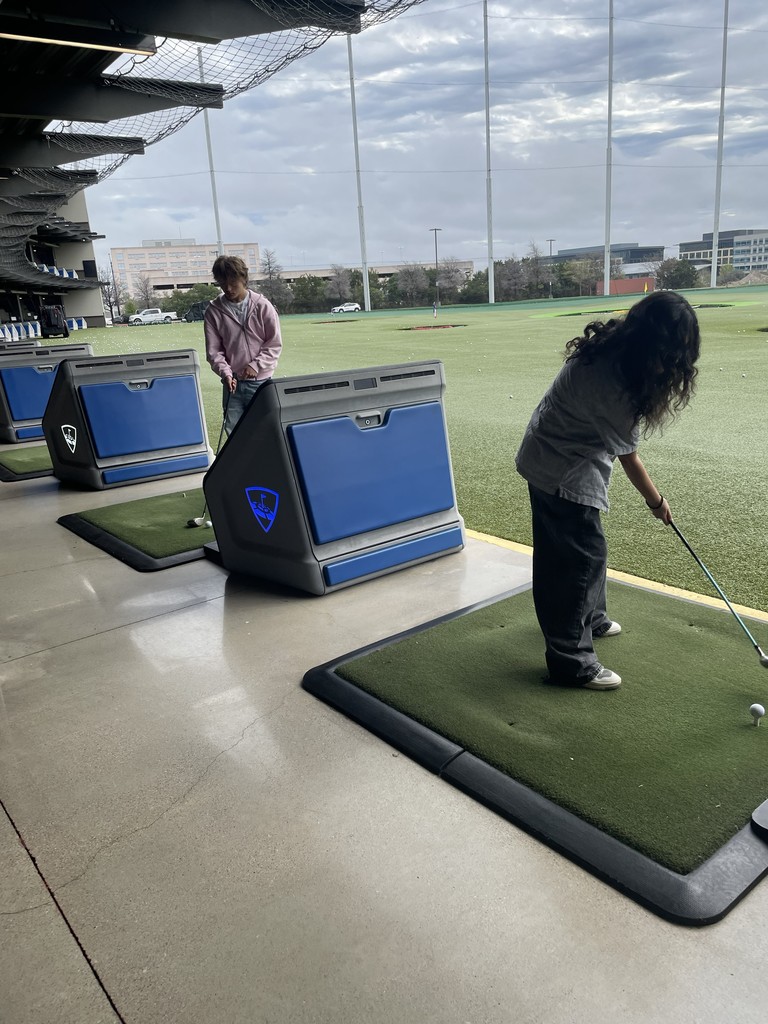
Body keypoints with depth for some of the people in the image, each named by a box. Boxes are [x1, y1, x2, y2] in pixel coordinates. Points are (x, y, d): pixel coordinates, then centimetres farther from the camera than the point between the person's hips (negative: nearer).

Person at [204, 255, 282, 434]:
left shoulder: (262, 306, -3)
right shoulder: (214, 312, 1)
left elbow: (275, 344, -1)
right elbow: (214, 350, 1)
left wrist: (256, 365, -12)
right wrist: (225, 373, -16)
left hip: (261, 381, -1)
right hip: (233, 383, 2)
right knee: (233, 432, 4)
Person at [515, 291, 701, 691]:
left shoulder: (610, 346, -7)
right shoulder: (611, 384, -32)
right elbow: (627, 455, -18)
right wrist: (656, 500, -2)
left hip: (551, 458, 10)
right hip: (564, 473, -10)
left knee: (586, 548, 22)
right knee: (582, 556, -4)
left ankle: (589, 617, 41)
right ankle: (571, 661, 5)